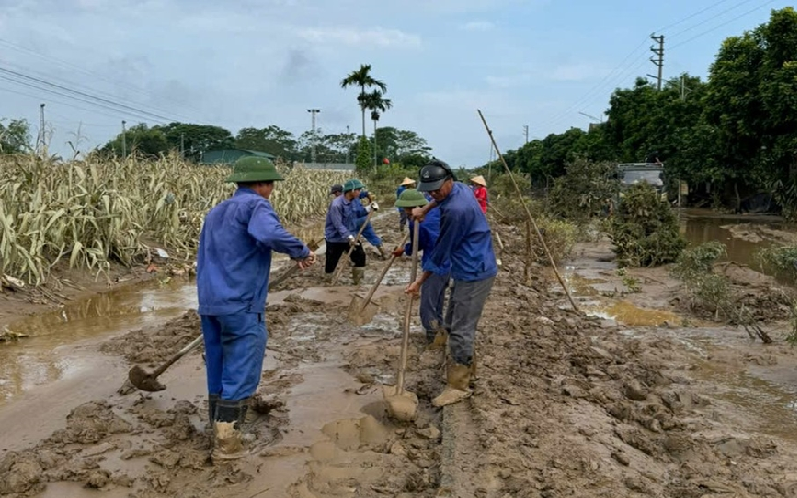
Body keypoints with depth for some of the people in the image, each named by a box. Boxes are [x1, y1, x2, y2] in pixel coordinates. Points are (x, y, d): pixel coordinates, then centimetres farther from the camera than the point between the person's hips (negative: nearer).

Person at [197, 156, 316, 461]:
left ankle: (221, 436, 24)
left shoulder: (216, 212, 21)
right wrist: (301, 252, -16)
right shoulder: (255, 205, -7)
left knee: (218, 375, 15)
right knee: (240, 377, 0)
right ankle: (226, 445, 3)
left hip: (210, 304, 9)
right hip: (241, 306, -9)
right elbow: (269, 234, -30)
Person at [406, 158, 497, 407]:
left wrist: (420, 281, -6)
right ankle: (465, 368, 34)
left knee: (460, 330, -5)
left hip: (475, 274, -10)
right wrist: (425, 209, 18)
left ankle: (458, 385, 4)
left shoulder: (456, 210, -26)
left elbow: (441, 252, -16)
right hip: (468, 271, 10)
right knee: (453, 323, 18)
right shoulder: (458, 188, 3)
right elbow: (441, 199, 33)